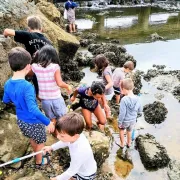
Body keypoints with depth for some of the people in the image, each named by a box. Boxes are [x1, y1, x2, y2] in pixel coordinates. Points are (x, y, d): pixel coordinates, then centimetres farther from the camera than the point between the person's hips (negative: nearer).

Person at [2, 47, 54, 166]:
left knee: (32, 139, 33)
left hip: (21, 121, 7)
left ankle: (38, 154, 57)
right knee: (40, 142, 23)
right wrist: (48, 122, -32)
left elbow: (6, 100, 8)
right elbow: (33, 109, -41)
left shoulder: (8, 84, -11)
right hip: (33, 122, -7)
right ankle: (39, 161, 45)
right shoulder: (27, 86, -35)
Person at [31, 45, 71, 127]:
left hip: (44, 99, 3)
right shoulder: (55, 66, -16)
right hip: (56, 98, -3)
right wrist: (68, 86, -3)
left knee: (52, 120, 22)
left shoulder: (34, 66, -7)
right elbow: (60, 83, -24)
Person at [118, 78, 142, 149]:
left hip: (125, 121, -4)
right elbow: (140, 110, -1)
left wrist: (120, 122, -13)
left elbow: (122, 113, -26)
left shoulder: (124, 100, -32)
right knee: (129, 131, 30)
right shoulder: (137, 98, -15)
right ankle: (129, 143, 51)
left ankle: (122, 144, 41)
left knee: (121, 129, 27)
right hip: (133, 120, 4)